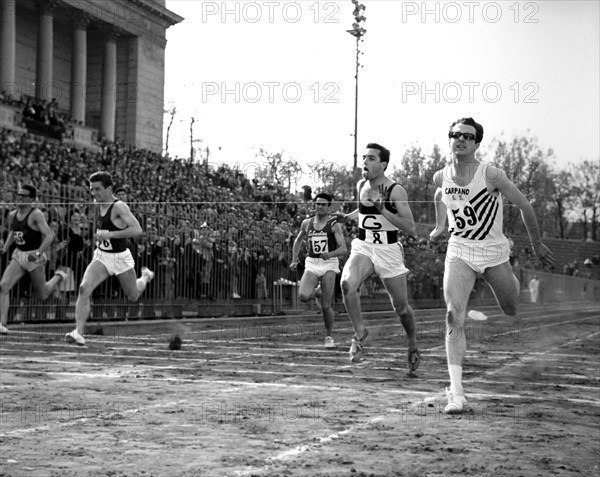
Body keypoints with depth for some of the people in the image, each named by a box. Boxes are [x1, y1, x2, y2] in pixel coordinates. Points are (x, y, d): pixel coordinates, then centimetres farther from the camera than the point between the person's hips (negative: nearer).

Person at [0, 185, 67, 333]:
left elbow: (49, 236, -20)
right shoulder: (12, 215, 6)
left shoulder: (36, 214, -14)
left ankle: (59, 276, 35)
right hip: (18, 255, 6)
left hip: (35, 257, -6)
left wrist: (38, 253, -29)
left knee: (41, 295, 6)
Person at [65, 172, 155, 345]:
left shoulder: (119, 207, -20)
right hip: (101, 256, 5)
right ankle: (79, 332, -21)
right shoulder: (98, 204, 3)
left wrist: (109, 234, -34)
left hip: (120, 257, -5)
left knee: (133, 296, 16)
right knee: (84, 288, -19)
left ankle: (145, 276, 50)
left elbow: (137, 230, -31)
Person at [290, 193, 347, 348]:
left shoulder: (334, 224, -3)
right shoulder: (306, 223, 10)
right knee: (303, 296, -23)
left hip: (329, 265, -3)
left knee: (326, 306, -7)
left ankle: (329, 335, 14)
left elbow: (343, 249, -11)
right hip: (311, 265, 3)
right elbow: (298, 241, 27)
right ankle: (313, 290, 13)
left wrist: (330, 254, -29)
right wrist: (294, 260, 16)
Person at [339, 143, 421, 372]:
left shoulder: (396, 191, -12)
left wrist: (383, 209, -25)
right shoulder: (361, 186, 4)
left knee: (401, 307, 6)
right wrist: (346, 217, 14)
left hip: (389, 251, -3)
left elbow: (410, 228, -17)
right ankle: (360, 332, -9)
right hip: (363, 247, 3)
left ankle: (413, 343, 36)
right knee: (347, 284, -28)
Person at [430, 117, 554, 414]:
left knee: (511, 311, 16)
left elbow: (524, 206, -6)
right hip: (459, 251, 1)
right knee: (454, 319, -17)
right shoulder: (441, 177, -5)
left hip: (493, 251, -1)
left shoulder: (491, 175, -17)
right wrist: (439, 226, 26)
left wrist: (537, 244, 3)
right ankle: (456, 394, -20)